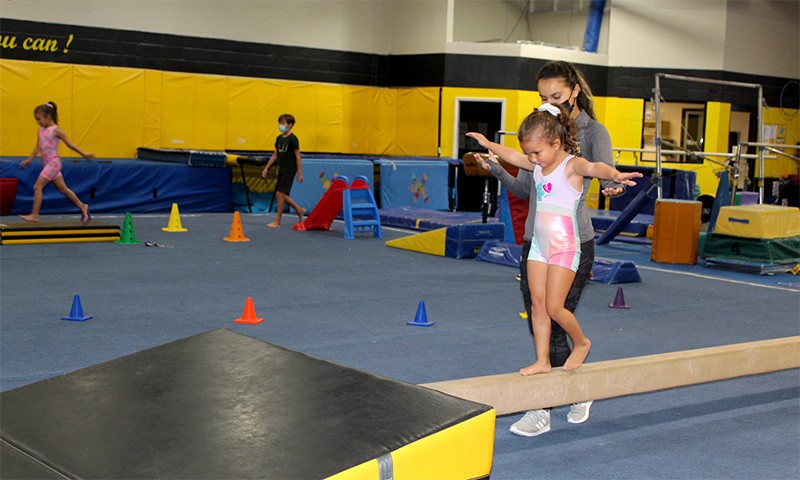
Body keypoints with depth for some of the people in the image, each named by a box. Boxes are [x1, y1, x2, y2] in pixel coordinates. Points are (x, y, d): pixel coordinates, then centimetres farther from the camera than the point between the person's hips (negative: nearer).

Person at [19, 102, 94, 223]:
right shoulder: (41, 130, 10)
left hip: (53, 163, -8)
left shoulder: (56, 130, -10)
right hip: (47, 163, 8)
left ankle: (34, 215, -8)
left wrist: (83, 154, -1)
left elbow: (69, 144, -4)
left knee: (37, 187, -12)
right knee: (63, 188, 12)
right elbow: (38, 147, 18)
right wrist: (29, 159, 17)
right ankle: (82, 207, 23)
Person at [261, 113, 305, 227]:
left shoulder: (292, 139, -12)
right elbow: (275, 155, 16)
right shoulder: (279, 138, 10)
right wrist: (266, 168, 14)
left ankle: (277, 221, -3)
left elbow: (298, 156, -12)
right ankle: (299, 210, 26)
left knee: (281, 194, -10)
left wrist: (299, 173, -13)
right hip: (281, 170, 8)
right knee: (280, 194, 8)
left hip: (289, 170, -8)